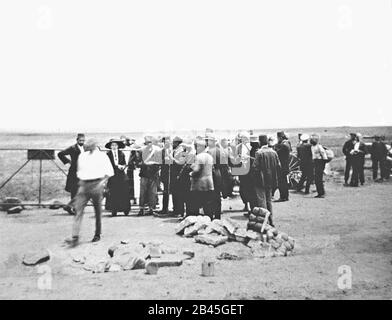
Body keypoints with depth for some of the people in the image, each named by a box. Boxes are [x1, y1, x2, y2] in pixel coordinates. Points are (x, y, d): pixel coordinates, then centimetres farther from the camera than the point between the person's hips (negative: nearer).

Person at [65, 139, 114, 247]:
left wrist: (102, 182, -14)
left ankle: (97, 235, 22)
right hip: (83, 185, 4)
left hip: (96, 185, -3)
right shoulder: (82, 156, 15)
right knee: (78, 210, -8)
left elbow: (109, 172, -3)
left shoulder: (102, 156, 1)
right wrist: (80, 181, 11)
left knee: (98, 211, 6)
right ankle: (75, 238, -13)